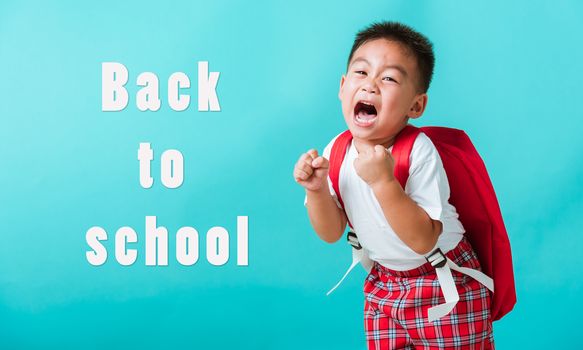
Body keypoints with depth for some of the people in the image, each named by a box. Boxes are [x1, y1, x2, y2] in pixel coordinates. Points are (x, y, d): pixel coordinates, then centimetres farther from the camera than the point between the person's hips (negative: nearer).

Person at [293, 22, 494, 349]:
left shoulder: (418, 151, -25)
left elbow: (423, 240, -29)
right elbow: (332, 233, -4)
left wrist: (383, 182, -38)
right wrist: (316, 189, -22)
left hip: (445, 288, -5)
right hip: (383, 283, 5)